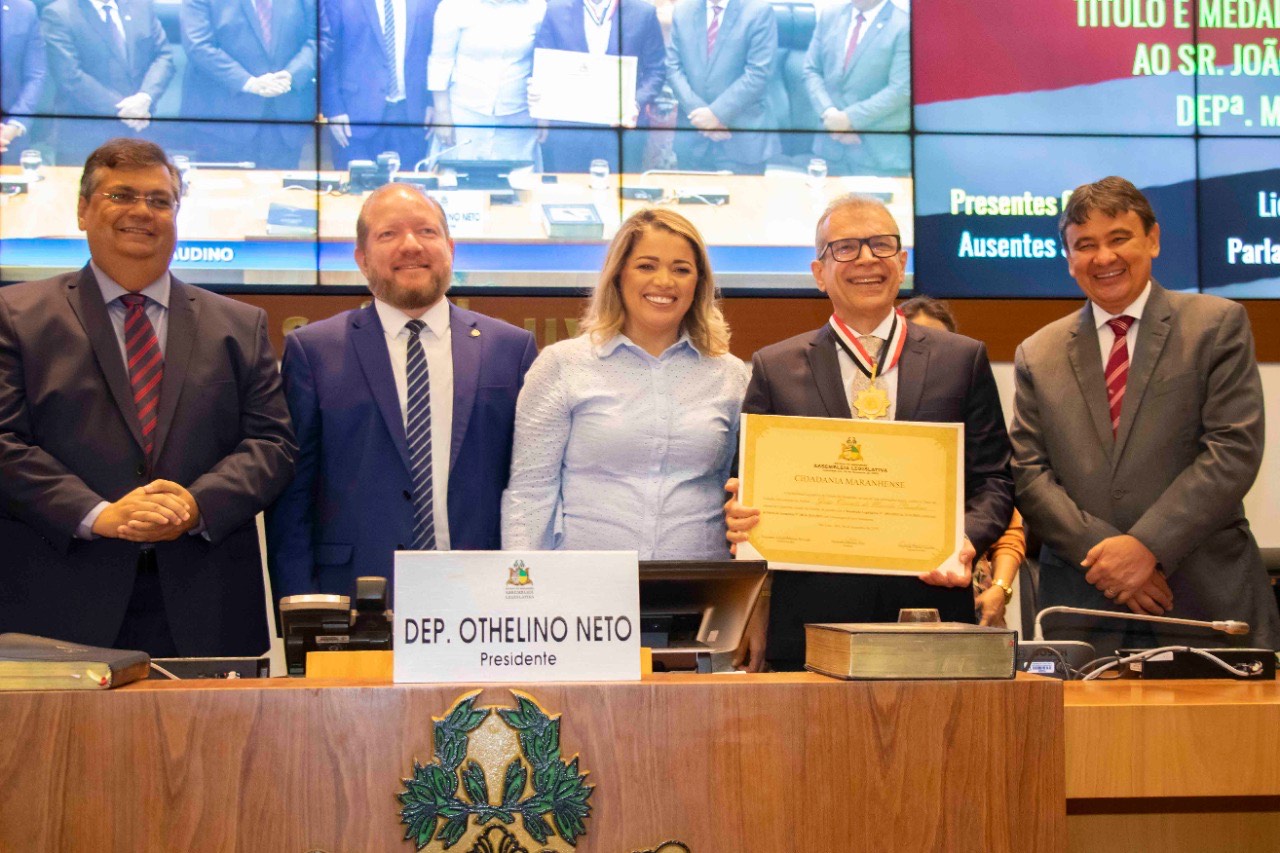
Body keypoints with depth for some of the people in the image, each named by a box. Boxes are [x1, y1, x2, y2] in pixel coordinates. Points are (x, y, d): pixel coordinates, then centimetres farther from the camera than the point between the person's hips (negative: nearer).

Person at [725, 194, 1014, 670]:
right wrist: (743, 515, -14)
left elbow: (992, 479, 8)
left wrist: (966, 540, -11)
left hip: (931, 613, 1)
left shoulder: (963, 360, 11)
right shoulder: (775, 368, 9)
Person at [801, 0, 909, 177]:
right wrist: (828, 112, -9)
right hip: (830, 144, 5)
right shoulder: (830, 16, 8)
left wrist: (850, 118, -16)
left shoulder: (904, 26, -10)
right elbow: (812, 70, 8)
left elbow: (900, 89, -15)